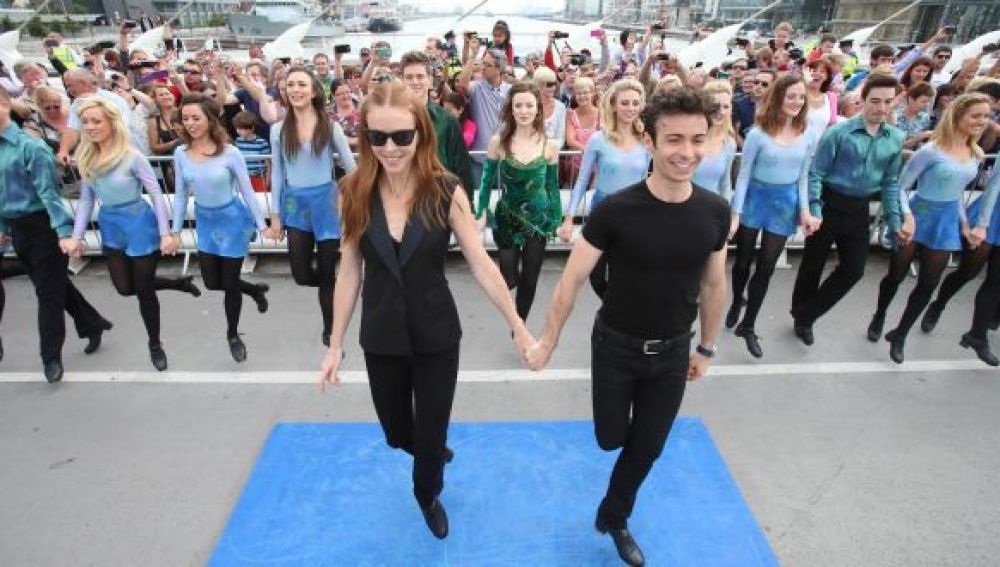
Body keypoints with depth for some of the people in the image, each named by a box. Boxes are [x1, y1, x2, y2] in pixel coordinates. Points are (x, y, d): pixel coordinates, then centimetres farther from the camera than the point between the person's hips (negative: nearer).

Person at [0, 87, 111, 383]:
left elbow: (48, 191, -19)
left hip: (40, 226, -7)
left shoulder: (31, 147, -15)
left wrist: (64, 231, -24)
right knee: (55, 284, 17)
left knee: (48, 291, 1)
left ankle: (51, 356, 12)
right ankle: (93, 324, 34)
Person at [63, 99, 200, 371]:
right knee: (125, 287, 8)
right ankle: (180, 283, 33)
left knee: (143, 290, 3)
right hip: (110, 228, 6)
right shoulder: (86, 158, 1)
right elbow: (86, 200, 6)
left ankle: (155, 345, 24)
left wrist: (165, 233, -16)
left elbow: (156, 195, -13)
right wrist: (76, 236, 2)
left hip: (140, 225, -6)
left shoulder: (132, 156, -16)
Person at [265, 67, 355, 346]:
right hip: (295, 204, 3)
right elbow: (277, 174, 5)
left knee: (326, 275, 4)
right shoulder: (278, 129, 2)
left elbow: (351, 168, 0)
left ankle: (330, 332, 22)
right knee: (302, 276, 2)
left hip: (326, 201, -2)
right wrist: (275, 216, 4)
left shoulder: (331, 127, -6)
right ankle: (333, 288, 37)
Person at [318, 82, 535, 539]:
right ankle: (433, 451, 58)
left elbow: (481, 265, -12)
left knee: (432, 435, 13)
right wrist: (336, 344, 0)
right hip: (381, 337, 2)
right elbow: (350, 272, -3)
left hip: (437, 335, -2)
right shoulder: (355, 192, -9)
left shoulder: (445, 191, -15)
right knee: (397, 434, 20)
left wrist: (518, 328, -10)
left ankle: (428, 496, 48)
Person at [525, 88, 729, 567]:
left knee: (646, 450, 16)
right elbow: (572, 279, -14)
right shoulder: (616, 210, -21)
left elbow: (714, 284, 4)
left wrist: (706, 348, 11)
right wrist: (548, 342, -8)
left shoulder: (714, 212, -9)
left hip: (673, 352, 3)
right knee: (611, 439, 14)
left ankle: (614, 518, 44)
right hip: (615, 346, -3)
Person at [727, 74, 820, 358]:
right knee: (743, 261, 13)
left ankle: (748, 326, 19)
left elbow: (803, 176, 7)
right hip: (755, 200, -3)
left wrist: (805, 210, 1)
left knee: (766, 268, 5)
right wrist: (735, 213, -13)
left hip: (785, 204, 3)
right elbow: (744, 175, -9)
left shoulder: (808, 136, 0)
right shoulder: (758, 134, -12)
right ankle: (737, 302, 43)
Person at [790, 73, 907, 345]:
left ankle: (806, 316, 21)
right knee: (812, 265, 5)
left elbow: (890, 182, 10)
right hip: (829, 204, -5)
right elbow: (816, 173, -12)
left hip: (859, 210, 5)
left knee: (854, 269, 5)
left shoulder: (896, 139, 3)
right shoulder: (839, 132, -13)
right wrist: (814, 210, -21)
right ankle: (801, 315, 27)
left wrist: (895, 221, 4)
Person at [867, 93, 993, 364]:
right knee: (896, 275, 9)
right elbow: (900, 186, -13)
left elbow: (957, 191, 16)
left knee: (928, 284, 6)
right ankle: (879, 318, 36)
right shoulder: (931, 150, -16)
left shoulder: (977, 155, 5)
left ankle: (899, 335, 22)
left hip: (946, 223, 6)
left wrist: (965, 224, 12)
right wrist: (906, 217, -24)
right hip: (919, 217, -6)